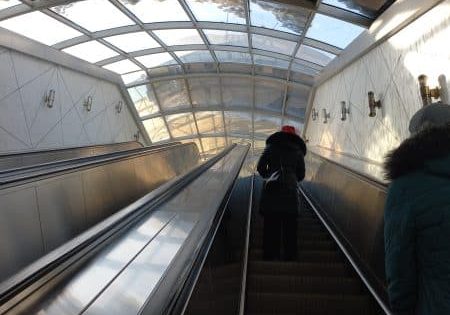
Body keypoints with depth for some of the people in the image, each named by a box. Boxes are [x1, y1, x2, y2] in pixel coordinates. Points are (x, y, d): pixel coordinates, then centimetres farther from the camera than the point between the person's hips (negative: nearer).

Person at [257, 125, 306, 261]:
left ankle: (270, 256, 2)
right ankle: (290, 257, 9)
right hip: (290, 193, 1)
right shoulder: (298, 152, 12)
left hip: (271, 190, 0)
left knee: (271, 226, 2)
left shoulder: (271, 147, 10)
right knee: (290, 228, 6)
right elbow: (301, 175, 12)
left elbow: (260, 167, 3)